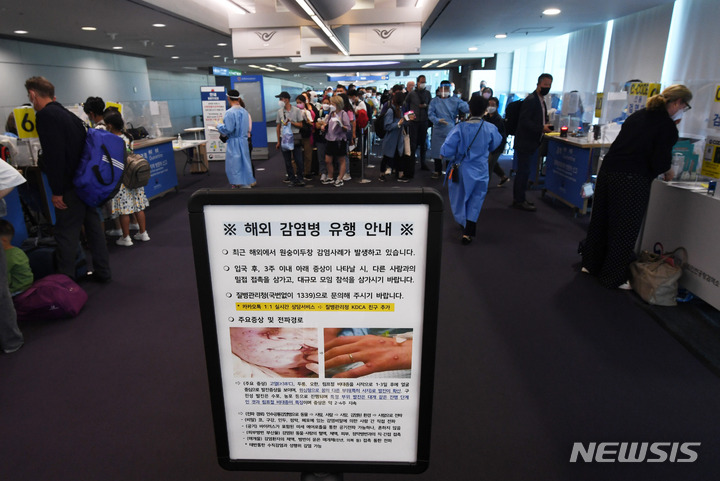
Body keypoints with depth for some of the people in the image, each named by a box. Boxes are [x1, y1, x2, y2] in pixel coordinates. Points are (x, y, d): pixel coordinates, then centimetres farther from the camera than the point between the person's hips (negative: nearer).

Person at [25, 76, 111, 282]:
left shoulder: (45, 115, -13)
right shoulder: (68, 114, 13)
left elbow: (55, 155, -21)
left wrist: (57, 191, -17)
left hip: (71, 186, -8)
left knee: (66, 233, -1)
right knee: (92, 225, 14)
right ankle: (102, 271, 22)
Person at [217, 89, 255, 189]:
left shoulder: (229, 112, -16)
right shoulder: (245, 112, 6)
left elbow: (228, 129, -18)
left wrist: (219, 126, -1)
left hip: (233, 143, -6)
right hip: (244, 141, 6)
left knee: (234, 167, 2)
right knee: (244, 164, 13)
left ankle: (236, 185, 5)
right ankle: (246, 185, 18)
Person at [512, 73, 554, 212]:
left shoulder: (541, 101, 17)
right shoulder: (531, 100, -14)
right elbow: (524, 121, -22)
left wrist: (546, 126, 5)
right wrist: (541, 128, -25)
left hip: (531, 143, 10)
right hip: (525, 142, -10)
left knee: (523, 171, 15)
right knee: (523, 171, -5)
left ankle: (519, 198, 24)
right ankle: (519, 200, 3)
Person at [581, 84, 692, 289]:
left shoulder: (637, 115, 13)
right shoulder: (668, 126, -8)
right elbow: (659, 162, -14)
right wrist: (668, 170, 8)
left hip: (608, 171, 7)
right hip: (632, 181, -7)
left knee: (601, 220, 17)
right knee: (625, 230, 5)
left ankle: (591, 264, 32)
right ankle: (614, 278, 16)